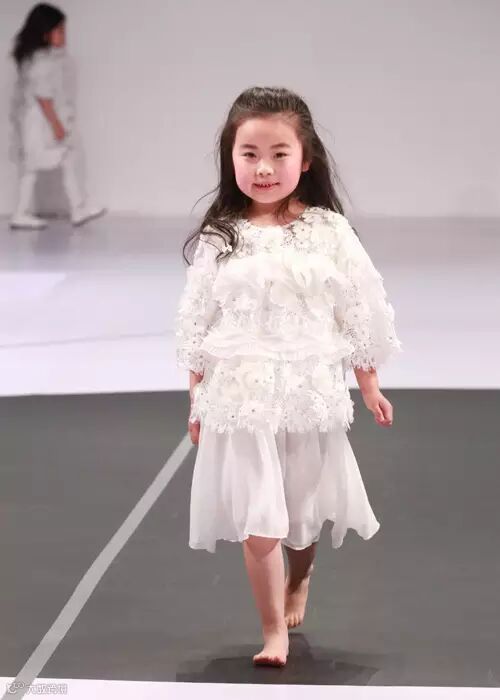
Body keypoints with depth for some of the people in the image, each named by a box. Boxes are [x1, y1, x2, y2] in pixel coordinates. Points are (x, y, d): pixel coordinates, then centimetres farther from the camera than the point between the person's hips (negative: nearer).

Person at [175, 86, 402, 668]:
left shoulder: (329, 231, -6)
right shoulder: (219, 238, -6)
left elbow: (361, 311, 2)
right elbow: (196, 322, 2)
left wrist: (369, 387, 6)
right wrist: (196, 399, 4)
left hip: (310, 394, 1)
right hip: (241, 396, -1)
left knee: (304, 511, 19)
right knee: (258, 524, -4)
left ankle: (298, 581, 50)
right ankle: (274, 632, 11)